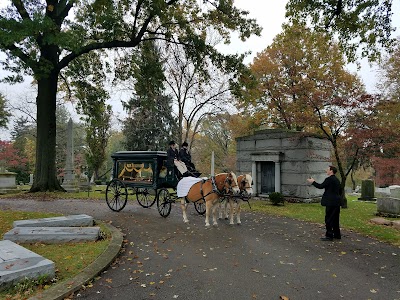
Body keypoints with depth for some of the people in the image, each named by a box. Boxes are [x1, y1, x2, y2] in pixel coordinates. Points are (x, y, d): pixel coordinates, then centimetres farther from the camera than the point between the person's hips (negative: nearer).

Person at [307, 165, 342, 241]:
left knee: (329, 219, -3)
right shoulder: (337, 180, 14)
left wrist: (313, 182, -2)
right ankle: (337, 234, 22)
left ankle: (329, 235, 0)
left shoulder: (329, 179, -15)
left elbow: (321, 186, -15)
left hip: (330, 202, -9)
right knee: (335, 219, 15)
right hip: (337, 202, 9)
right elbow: (339, 191, 19)